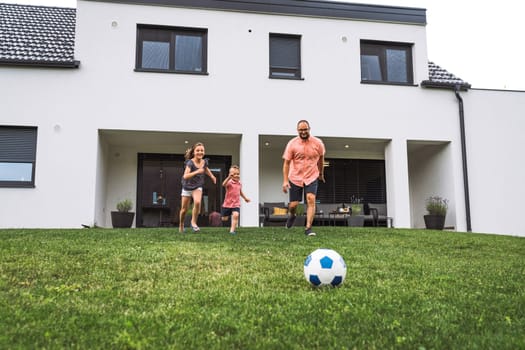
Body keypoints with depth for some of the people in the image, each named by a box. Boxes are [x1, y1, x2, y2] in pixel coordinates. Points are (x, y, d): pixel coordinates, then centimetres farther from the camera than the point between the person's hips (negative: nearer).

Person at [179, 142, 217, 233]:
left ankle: (193, 222, -8)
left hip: (197, 187, 2)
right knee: (184, 209, 7)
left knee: (197, 202, -28)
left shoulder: (204, 162, -7)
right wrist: (197, 172, -46)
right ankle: (181, 225, 36)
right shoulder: (190, 163, -23)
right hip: (187, 188, -2)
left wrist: (212, 176, 20)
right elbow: (185, 176, -38)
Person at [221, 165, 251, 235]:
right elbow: (224, 184, -39)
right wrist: (229, 177, -53)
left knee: (235, 215, -22)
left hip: (236, 204, 3)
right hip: (227, 203, -3)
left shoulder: (239, 183, 5)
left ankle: (232, 230, -14)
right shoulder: (229, 182, -14)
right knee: (224, 219, 6)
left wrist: (245, 198, 36)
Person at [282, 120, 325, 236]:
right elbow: (286, 162, -6)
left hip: (312, 177, 0)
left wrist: (321, 173, 22)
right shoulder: (292, 144, -9)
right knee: (293, 204, 3)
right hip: (295, 178, 0)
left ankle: (308, 228, -14)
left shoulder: (318, 143, -5)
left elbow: (321, 158, 13)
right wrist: (285, 180, -12)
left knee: (311, 200, -19)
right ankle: (291, 216, 40)